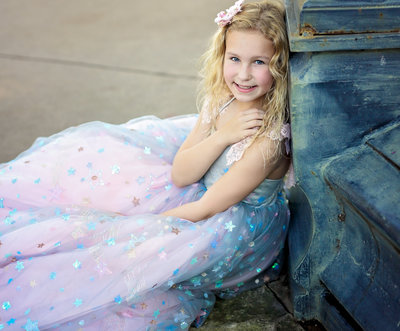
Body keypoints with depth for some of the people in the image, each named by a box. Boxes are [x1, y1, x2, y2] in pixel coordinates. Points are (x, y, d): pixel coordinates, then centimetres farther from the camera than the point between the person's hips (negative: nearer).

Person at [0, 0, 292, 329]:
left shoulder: (268, 139, -32)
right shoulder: (224, 100, -11)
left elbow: (208, 208, -24)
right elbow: (180, 174, -11)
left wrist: (147, 223, -15)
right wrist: (222, 136, -27)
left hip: (239, 225, -7)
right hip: (202, 191, 7)